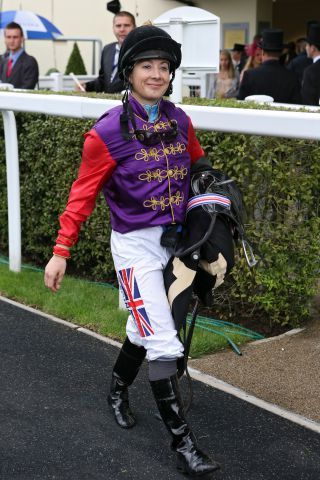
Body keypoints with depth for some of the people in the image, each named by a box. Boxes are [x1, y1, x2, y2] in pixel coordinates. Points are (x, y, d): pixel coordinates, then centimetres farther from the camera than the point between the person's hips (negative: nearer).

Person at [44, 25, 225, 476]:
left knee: (144, 329, 21)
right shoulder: (109, 131, -15)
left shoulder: (179, 120, 1)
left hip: (172, 239, 6)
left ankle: (117, 390, 47)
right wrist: (61, 251, -16)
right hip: (135, 244, -6)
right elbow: (83, 193, -12)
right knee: (164, 344, -9)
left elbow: (197, 164, 18)